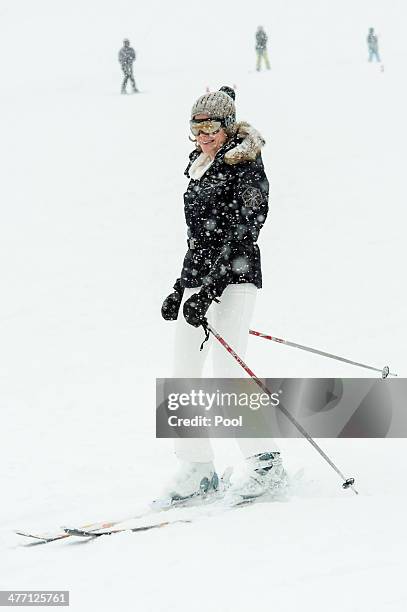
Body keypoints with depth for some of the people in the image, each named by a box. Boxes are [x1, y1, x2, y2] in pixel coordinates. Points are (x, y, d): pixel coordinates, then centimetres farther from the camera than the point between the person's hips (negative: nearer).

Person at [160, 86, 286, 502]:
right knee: (183, 374, 3)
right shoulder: (199, 171, 17)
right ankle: (198, 468, 9)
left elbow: (241, 233, -16)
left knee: (227, 372, -14)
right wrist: (181, 289, 21)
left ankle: (265, 461, -5)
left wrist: (208, 291, -23)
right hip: (199, 279, 8)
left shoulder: (246, 168, -8)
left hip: (234, 278, -8)